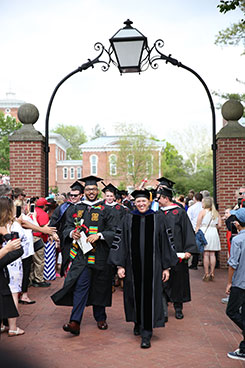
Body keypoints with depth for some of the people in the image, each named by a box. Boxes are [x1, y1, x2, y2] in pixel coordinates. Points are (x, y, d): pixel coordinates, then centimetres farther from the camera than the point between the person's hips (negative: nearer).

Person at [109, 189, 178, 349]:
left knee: (149, 297, -4)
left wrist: (166, 267, 1)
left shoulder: (157, 219, 1)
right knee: (135, 295, 12)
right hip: (133, 265, 2)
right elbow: (121, 242, 3)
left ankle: (146, 334, 2)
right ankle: (138, 323, 36)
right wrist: (120, 265, -2)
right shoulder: (128, 219, 4)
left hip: (152, 265, -2)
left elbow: (164, 244, 3)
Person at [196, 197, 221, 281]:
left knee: (206, 254, -1)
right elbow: (219, 225, 7)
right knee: (212, 254, 7)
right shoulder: (216, 213, 8)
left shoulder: (203, 212, -4)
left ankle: (206, 274, 0)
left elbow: (198, 225, -7)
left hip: (204, 233, -4)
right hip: (214, 233, 4)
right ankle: (212, 274, 8)